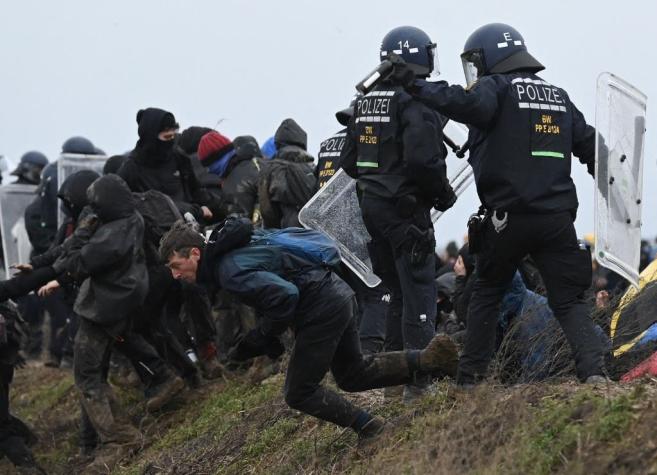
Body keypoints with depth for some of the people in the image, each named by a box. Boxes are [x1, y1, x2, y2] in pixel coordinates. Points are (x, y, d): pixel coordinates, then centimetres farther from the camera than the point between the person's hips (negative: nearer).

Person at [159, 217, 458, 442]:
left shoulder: (231, 272, -21)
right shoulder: (229, 255, 11)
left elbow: (285, 295, -31)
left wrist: (260, 340, -17)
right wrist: (261, 340, 15)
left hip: (322, 310, -10)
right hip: (337, 296, 10)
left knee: (299, 394, 0)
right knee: (353, 376, 23)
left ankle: (367, 428, 8)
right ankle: (428, 360, 15)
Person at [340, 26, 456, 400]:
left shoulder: (366, 103, 11)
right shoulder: (417, 102, -15)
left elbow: (349, 162, 14)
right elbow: (422, 159, -24)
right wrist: (443, 193, -9)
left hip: (372, 207, 8)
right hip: (407, 211, -8)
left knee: (398, 291, 19)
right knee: (419, 294, -5)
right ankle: (419, 380, -7)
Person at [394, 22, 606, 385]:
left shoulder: (496, 87, -3)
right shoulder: (559, 96, 18)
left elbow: (468, 105, -25)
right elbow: (590, 146, 20)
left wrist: (416, 87, -26)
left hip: (508, 217, -4)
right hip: (558, 217, 4)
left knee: (487, 292, 14)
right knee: (569, 301, 6)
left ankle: (471, 374, 14)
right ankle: (593, 371, -13)